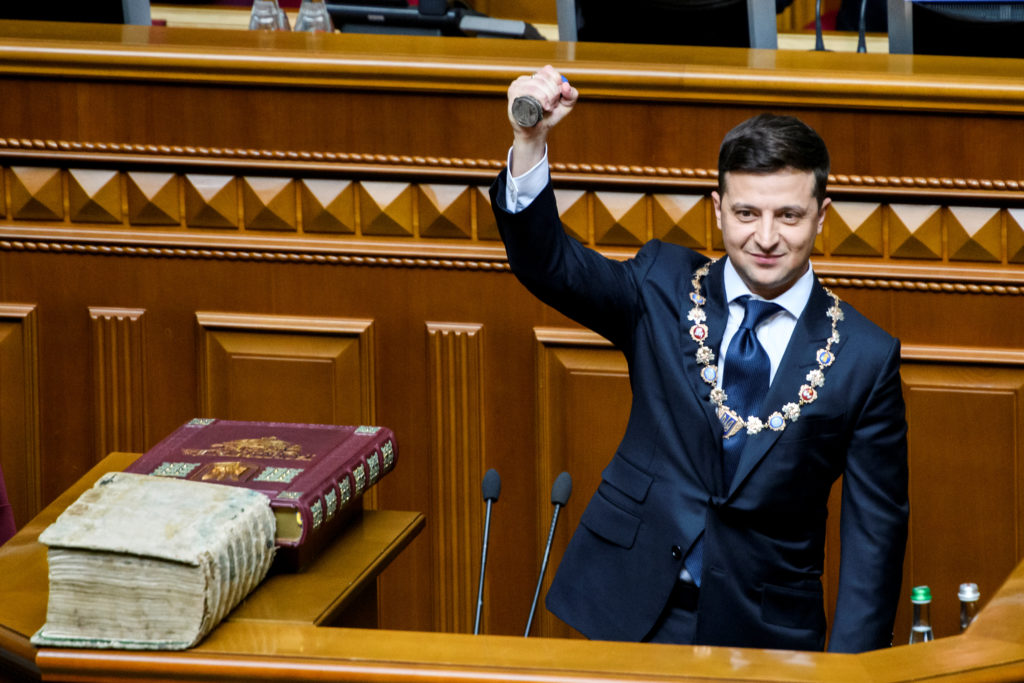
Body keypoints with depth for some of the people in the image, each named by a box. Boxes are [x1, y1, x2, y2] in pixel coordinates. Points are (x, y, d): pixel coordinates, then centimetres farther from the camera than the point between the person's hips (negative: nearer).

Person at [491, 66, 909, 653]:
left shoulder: (867, 357, -3)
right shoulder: (664, 287, 3)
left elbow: (875, 529, -1)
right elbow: (548, 264, -10)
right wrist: (530, 141, -27)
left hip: (766, 635, -1)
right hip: (629, 614, 1)